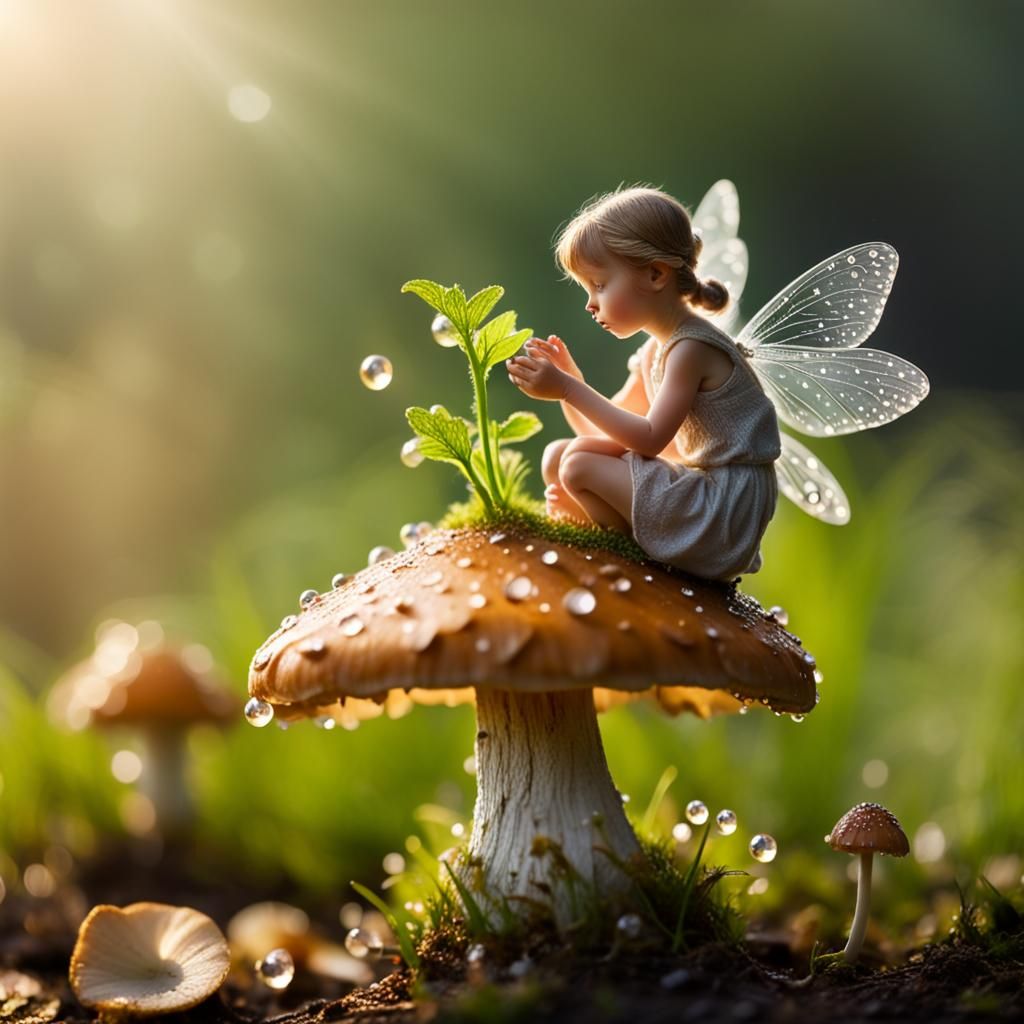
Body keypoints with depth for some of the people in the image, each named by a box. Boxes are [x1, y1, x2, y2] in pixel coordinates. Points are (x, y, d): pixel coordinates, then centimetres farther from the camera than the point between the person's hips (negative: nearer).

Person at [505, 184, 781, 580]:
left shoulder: (691, 347, -16)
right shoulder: (655, 351, 13)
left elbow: (650, 439, -23)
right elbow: (607, 434, 13)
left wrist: (569, 390, -23)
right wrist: (567, 379, -3)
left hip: (726, 511, -10)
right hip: (701, 492, 10)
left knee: (579, 465, -20)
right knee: (558, 455, 11)